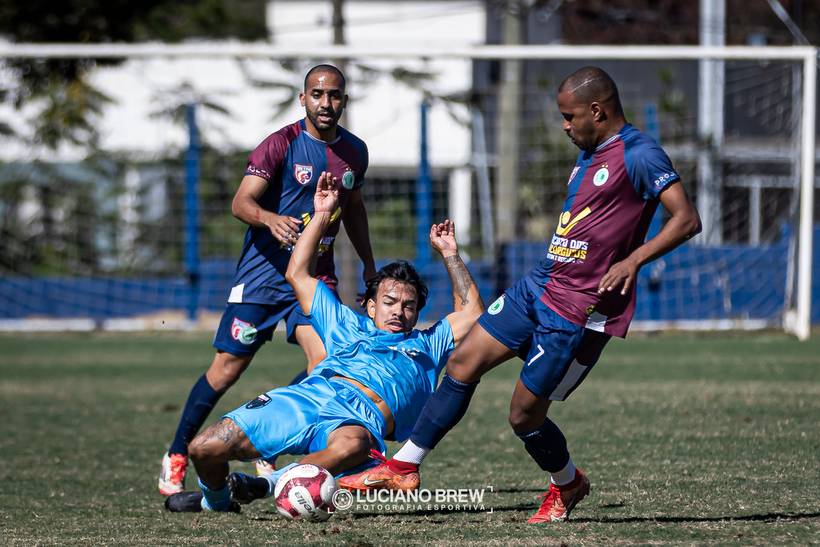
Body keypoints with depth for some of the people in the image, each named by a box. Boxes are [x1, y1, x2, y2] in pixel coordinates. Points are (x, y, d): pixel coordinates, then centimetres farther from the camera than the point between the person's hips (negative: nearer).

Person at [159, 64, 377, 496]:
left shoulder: (354, 152, 7)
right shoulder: (281, 144, -11)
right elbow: (241, 201, -18)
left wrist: (369, 266, 25)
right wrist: (270, 219, -38)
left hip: (317, 274, 4)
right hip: (264, 269, -4)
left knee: (326, 360, -17)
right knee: (228, 368, -3)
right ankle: (176, 456, 13)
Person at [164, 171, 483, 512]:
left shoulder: (427, 346, 34)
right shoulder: (349, 327, 35)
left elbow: (471, 312, 32)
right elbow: (297, 274, 36)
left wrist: (449, 254, 32)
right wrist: (322, 215, 34)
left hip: (361, 420, -2)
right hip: (307, 395, 2)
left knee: (351, 445, -45)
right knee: (205, 447, -18)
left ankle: (267, 485, -22)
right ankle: (216, 497, 17)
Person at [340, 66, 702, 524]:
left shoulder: (639, 155, -14)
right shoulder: (590, 152, 15)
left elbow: (687, 219, -20)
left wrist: (632, 261, -30)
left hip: (579, 311, -9)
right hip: (540, 285, 9)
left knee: (524, 414, -2)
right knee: (464, 363, 3)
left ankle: (568, 486, 26)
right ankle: (405, 467, 9)